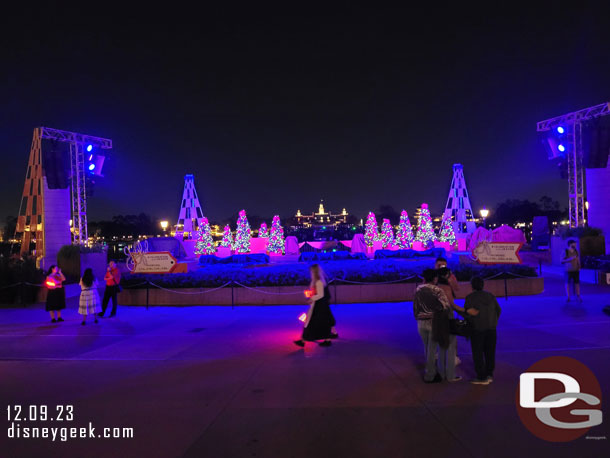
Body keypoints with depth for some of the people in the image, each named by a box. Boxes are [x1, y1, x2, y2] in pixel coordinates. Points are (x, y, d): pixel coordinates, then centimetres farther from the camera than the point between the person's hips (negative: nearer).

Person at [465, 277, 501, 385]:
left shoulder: (470, 297, -8)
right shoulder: (491, 296, 8)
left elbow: (468, 311, -16)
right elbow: (498, 310, 12)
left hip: (477, 329, -5)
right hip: (491, 329, 5)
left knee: (478, 353, 2)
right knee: (490, 352, 14)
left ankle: (482, 377, 4)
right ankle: (489, 374, 20)